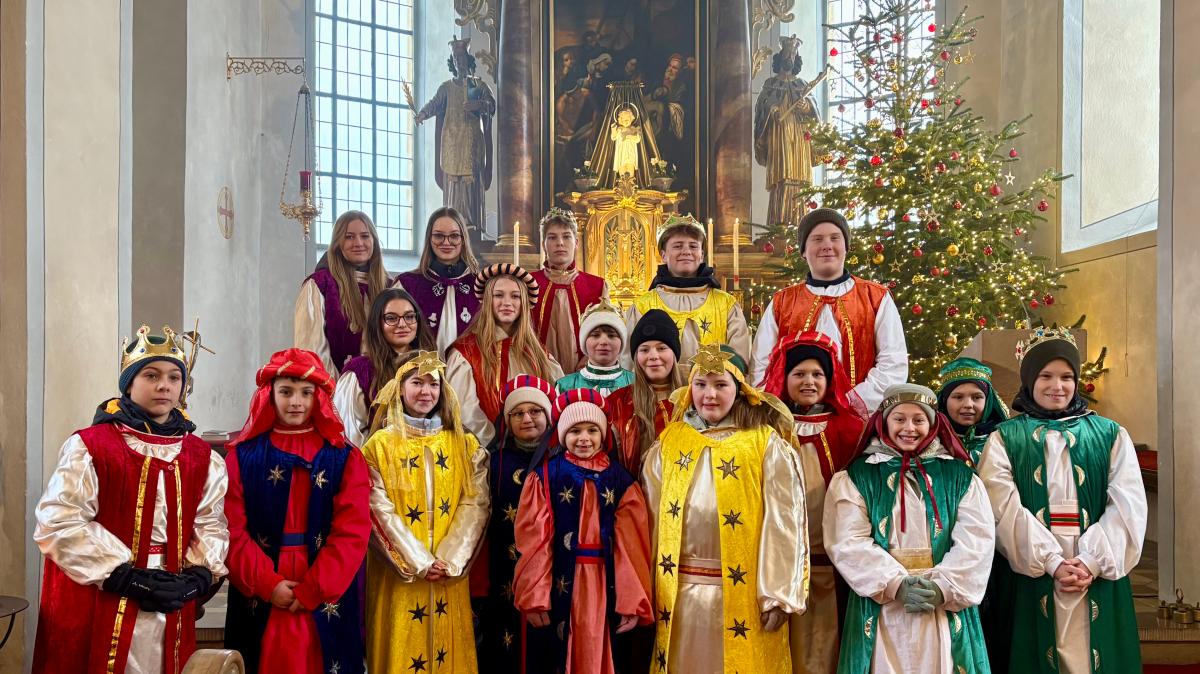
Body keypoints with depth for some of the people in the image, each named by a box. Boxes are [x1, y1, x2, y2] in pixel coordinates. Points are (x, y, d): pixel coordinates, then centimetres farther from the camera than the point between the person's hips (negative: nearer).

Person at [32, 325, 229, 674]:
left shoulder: (203, 458, 8)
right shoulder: (88, 447, -5)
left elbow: (212, 525, 7)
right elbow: (59, 523, -12)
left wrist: (197, 577, -10)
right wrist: (127, 577, -15)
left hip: (172, 609, 4)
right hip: (98, 608, -3)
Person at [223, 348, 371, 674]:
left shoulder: (345, 458, 1)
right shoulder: (242, 456, 3)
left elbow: (352, 533, -7)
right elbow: (233, 531, -3)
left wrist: (311, 590, -13)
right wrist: (268, 584, -13)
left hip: (325, 601, 0)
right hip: (259, 598, 1)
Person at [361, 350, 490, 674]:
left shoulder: (465, 446, 7)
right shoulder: (380, 446, -1)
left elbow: (475, 504, -2)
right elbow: (379, 510, -8)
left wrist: (450, 560, -13)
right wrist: (418, 562, -15)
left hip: (450, 575, 2)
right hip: (400, 574, -2)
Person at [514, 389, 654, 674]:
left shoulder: (621, 479, 5)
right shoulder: (546, 475, 1)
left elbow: (631, 544, 0)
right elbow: (534, 539, -4)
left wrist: (633, 603, -6)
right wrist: (534, 597, -11)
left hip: (605, 585, 1)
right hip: (561, 583, -1)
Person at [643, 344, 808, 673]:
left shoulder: (767, 445, -3)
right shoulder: (668, 443, 5)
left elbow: (783, 522, -6)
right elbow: (652, 518, 6)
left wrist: (779, 594, -10)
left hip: (743, 593, -2)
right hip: (679, 592, 3)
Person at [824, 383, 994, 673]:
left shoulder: (960, 477, 8)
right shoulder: (855, 478, 4)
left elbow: (976, 540, -2)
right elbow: (848, 542, -6)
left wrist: (943, 586, -16)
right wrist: (896, 583, -18)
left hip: (946, 611, 1)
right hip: (881, 612, -1)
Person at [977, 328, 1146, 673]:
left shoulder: (1111, 434, 11)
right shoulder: (1004, 439, 5)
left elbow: (1128, 504, 0)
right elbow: (1005, 508, -6)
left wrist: (1094, 561, -12)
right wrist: (1052, 562, -15)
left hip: (1098, 574, 2)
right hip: (1033, 575, -1)